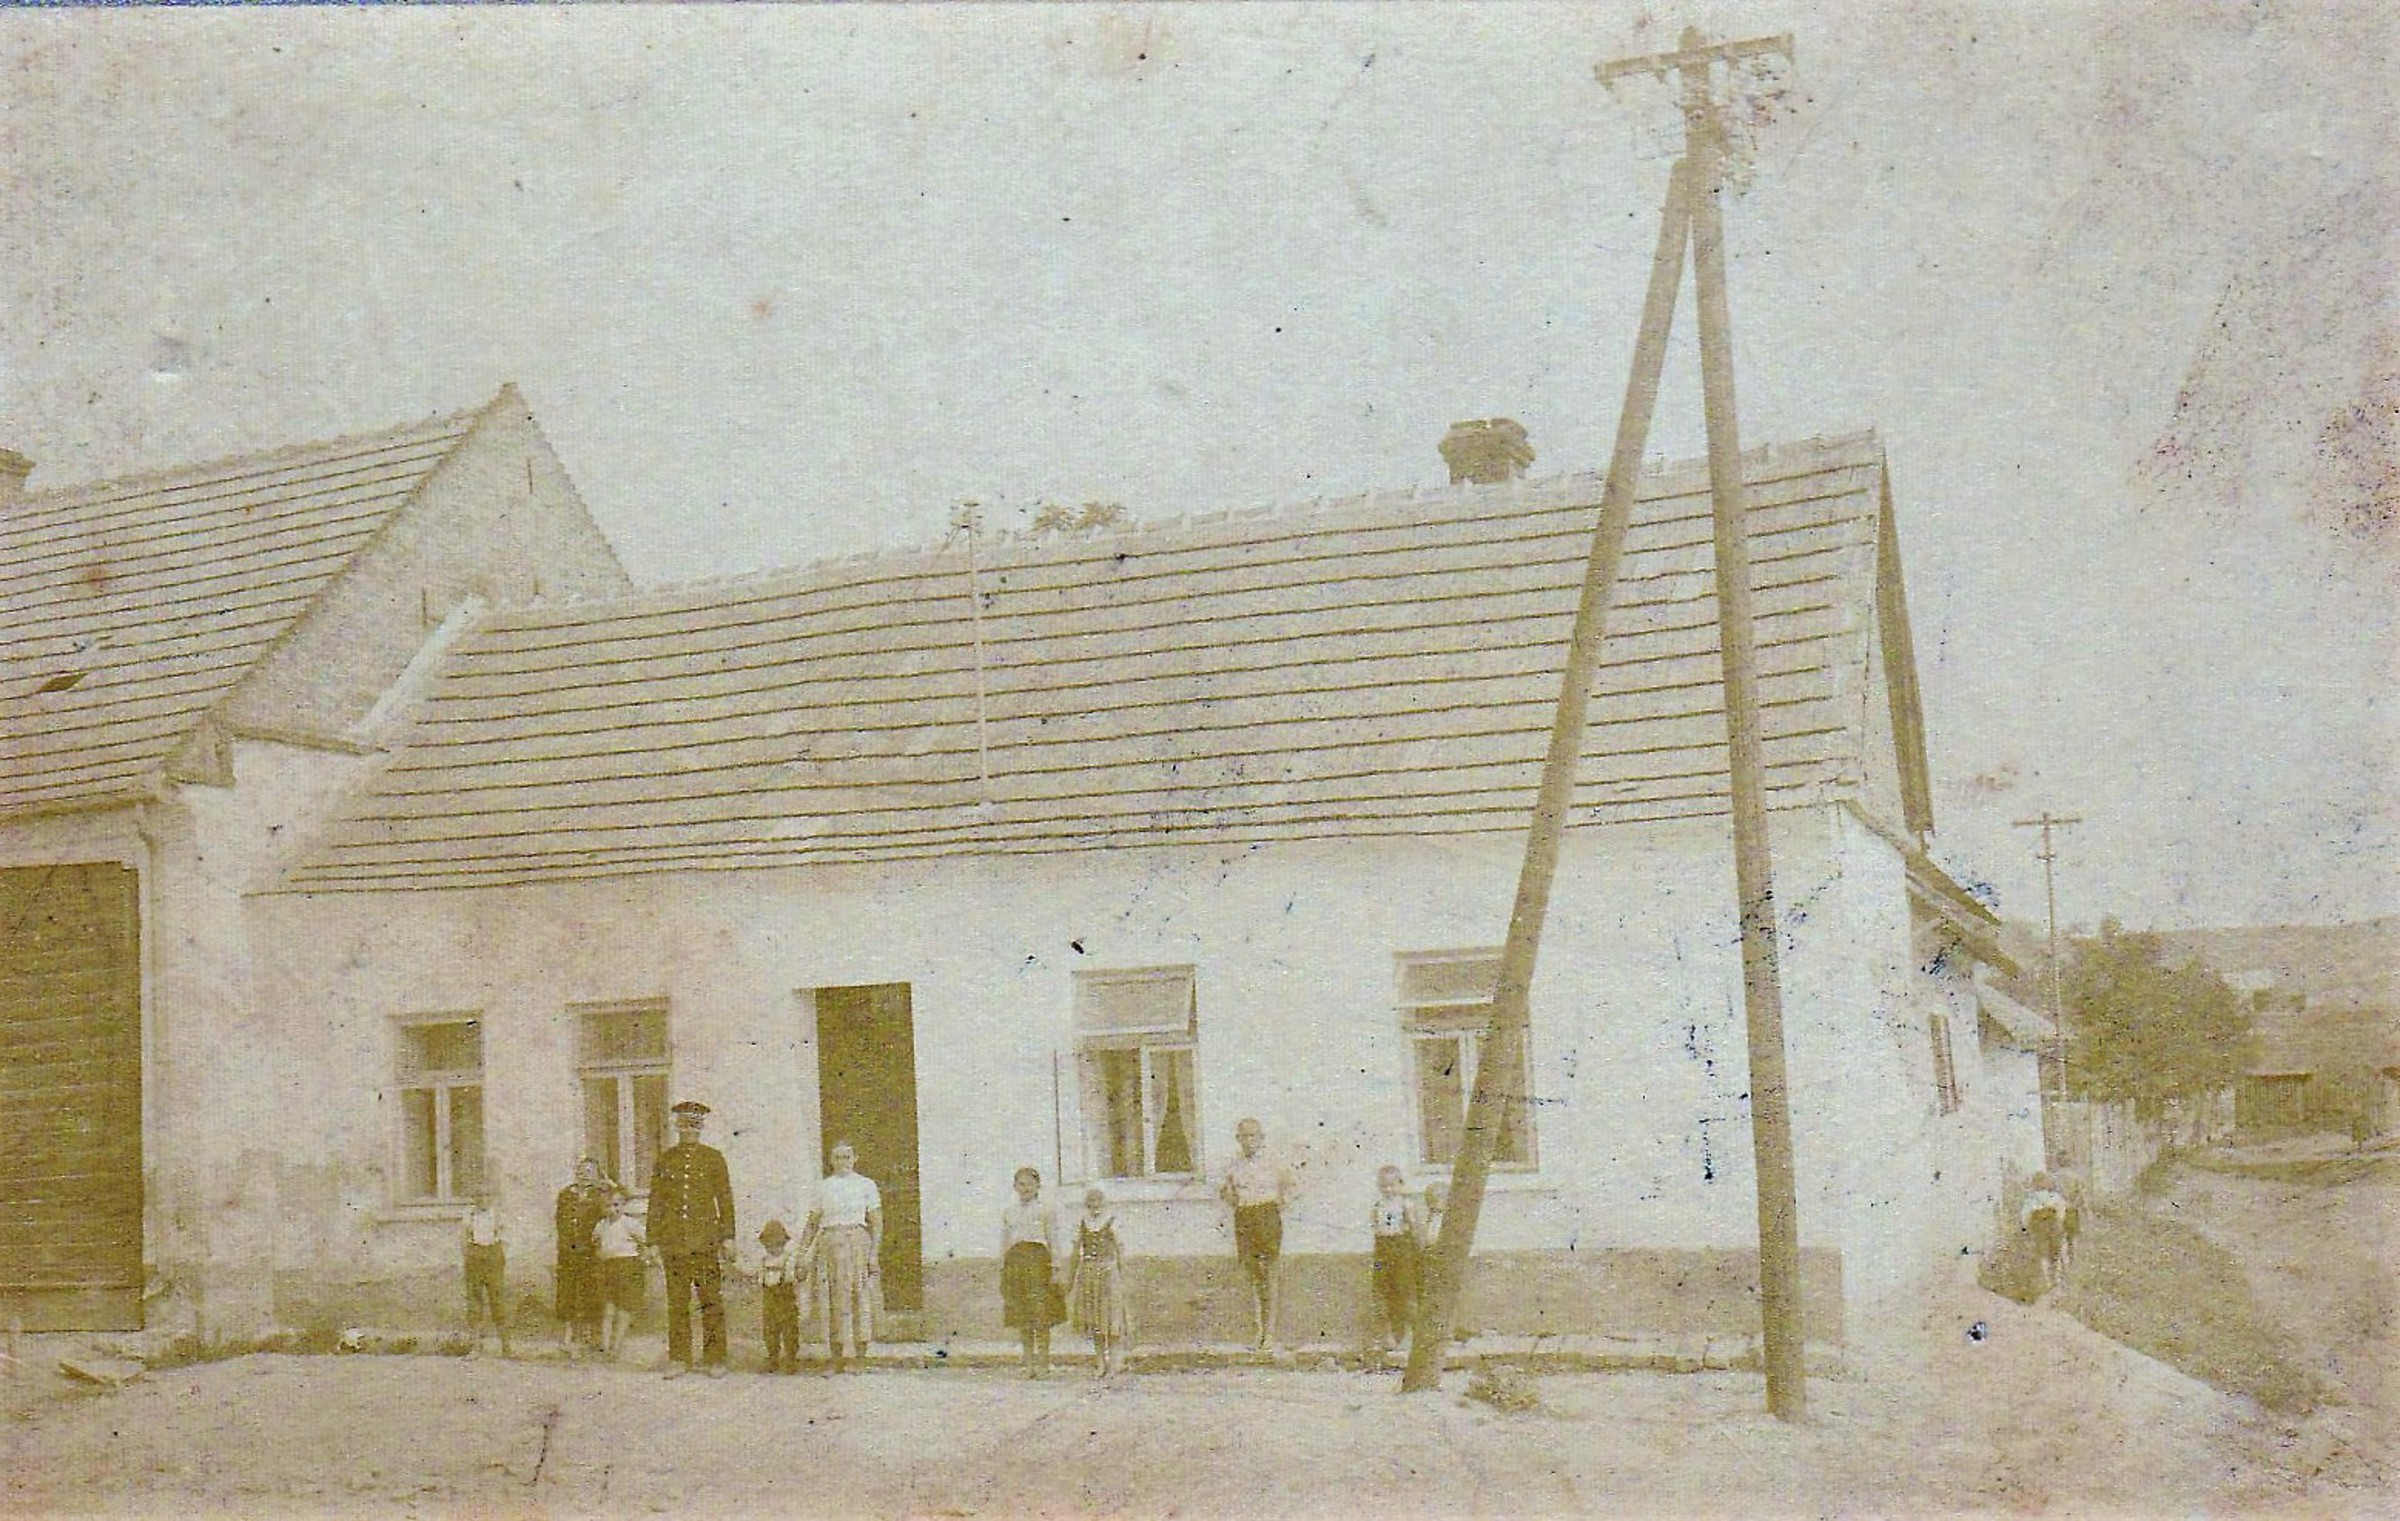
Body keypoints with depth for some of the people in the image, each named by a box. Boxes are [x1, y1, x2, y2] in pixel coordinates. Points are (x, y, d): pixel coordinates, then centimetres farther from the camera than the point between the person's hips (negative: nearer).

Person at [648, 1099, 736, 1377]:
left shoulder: (713, 1157, 6)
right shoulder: (665, 1160, 10)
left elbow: (725, 1198, 6)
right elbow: (656, 1203, 12)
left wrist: (727, 1237, 1)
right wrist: (653, 1240, 7)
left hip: (705, 1240, -1)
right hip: (673, 1242, 1)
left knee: (711, 1299, -3)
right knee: (677, 1301, 3)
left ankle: (714, 1359, 2)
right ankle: (678, 1359, 9)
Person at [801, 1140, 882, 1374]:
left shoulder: (866, 1184, 6)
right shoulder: (823, 1186, 12)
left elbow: (876, 1222, 3)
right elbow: (813, 1220, 13)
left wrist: (874, 1252, -7)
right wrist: (804, 1250, 5)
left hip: (857, 1242, -2)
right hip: (829, 1244, 2)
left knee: (858, 1298, -3)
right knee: (832, 1301, -1)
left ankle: (858, 1356, 2)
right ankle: (835, 1357, 4)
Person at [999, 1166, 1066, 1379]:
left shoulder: (1046, 1209, 4)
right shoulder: (1008, 1212, 13)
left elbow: (1053, 1241, 1)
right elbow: (1004, 1244, 15)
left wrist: (1054, 1268, -6)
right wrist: (1002, 1271, 10)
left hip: (1039, 1260, -3)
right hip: (1015, 1262, 3)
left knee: (1041, 1314, -8)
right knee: (1021, 1315, 2)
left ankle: (1043, 1361, -3)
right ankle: (1029, 1362, 7)